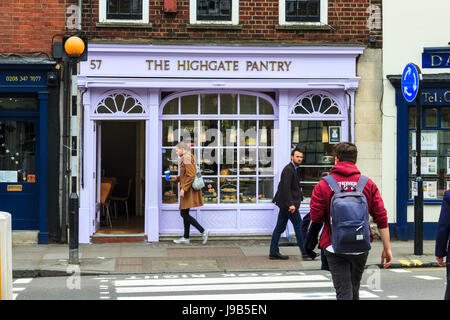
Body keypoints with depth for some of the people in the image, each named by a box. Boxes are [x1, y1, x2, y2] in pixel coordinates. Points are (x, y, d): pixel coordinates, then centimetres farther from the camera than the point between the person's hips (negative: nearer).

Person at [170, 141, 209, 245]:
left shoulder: (187, 158, -16)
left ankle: (203, 231, -9)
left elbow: (191, 175, -23)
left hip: (189, 190, -10)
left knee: (184, 214, -8)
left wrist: (183, 189, -21)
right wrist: (176, 178, 15)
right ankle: (186, 238, 17)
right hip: (187, 190, 10)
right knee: (185, 214, 12)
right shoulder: (184, 158, 16)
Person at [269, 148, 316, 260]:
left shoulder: (294, 169, 16)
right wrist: (290, 204, -25)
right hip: (288, 203, -10)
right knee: (299, 226, -4)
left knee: (280, 227, 9)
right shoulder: (288, 169, -15)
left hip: (285, 204, 10)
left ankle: (273, 252, 12)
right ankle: (305, 252, 2)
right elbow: (286, 188, -21)